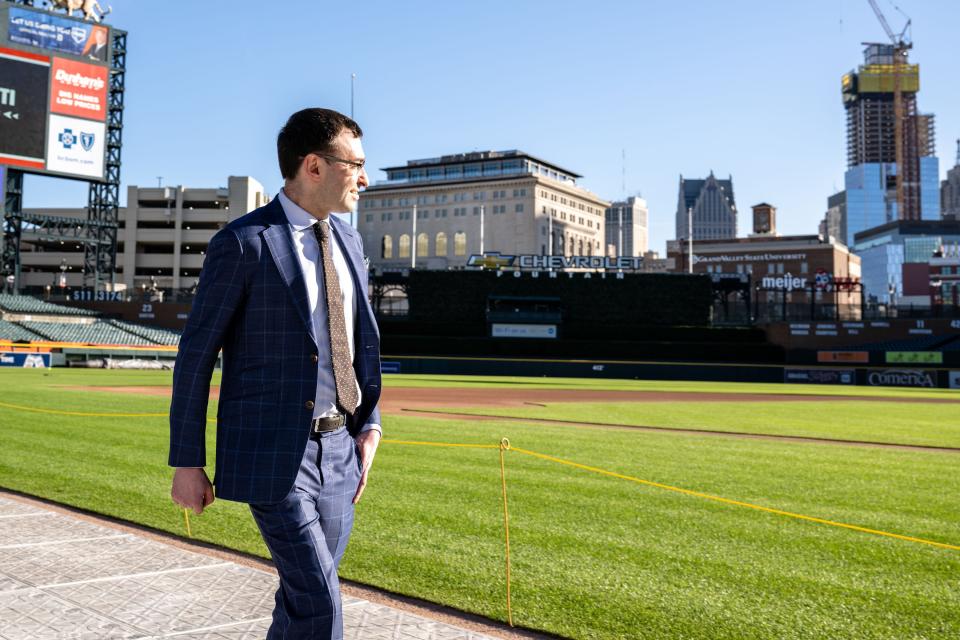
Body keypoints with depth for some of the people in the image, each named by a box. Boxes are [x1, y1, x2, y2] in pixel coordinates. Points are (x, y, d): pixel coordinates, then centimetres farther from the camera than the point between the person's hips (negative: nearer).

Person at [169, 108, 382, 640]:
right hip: (271, 453, -6)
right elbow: (195, 355, -7)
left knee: (303, 597, 15)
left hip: (337, 450, 7)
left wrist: (370, 425, 8)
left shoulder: (348, 241, 11)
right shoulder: (243, 242, -11)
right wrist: (186, 462, -6)